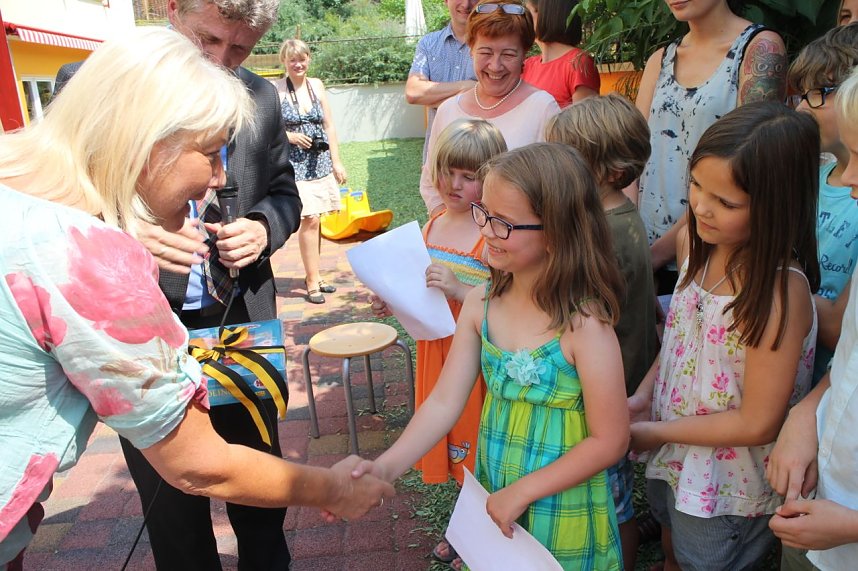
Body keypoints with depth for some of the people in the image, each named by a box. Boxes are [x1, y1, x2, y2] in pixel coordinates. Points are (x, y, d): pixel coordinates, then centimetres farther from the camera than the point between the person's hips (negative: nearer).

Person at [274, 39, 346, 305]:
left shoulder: (316, 85, 11)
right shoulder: (275, 89, -4)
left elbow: (329, 126, 11)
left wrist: (336, 162, 8)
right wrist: (290, 136, -17)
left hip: (320, 160, 5)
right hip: (294, 162, -5)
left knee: (314, 219, 10)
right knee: (309, 219, -11)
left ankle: (312, 274, 24)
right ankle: (313, 281, -2)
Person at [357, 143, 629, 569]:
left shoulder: (584, 325, -24)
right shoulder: (480, 304, -8)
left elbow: (609, 441, -17)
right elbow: (444, 402, -7)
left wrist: (522, 492, -15)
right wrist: (386, 467, -18)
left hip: (561, 514, -4)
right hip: (491, 500, 5)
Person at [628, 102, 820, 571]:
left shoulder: (781, 291, -31)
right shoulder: (696, 249, -11)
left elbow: (757, 424, -26)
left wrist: (655, 432, -18)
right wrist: (643, 396, -8)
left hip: (728, 491, -6)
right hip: (672, 461, 6)